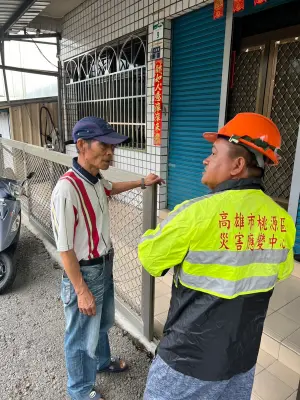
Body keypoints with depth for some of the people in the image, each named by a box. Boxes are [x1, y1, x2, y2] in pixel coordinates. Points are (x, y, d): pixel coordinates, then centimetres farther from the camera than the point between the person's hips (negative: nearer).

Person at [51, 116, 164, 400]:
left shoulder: (96, 179, -4)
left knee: (102, 323, 30)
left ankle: (102, 361, 58)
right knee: (82, 335, 15)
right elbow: (65, 248, -24)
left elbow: (111, 189, 23)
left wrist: (142, 182, 19)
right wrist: (81, 291, -19)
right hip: (84, 272, -8)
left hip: (104, 266, 8)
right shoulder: (67, 189, -30)